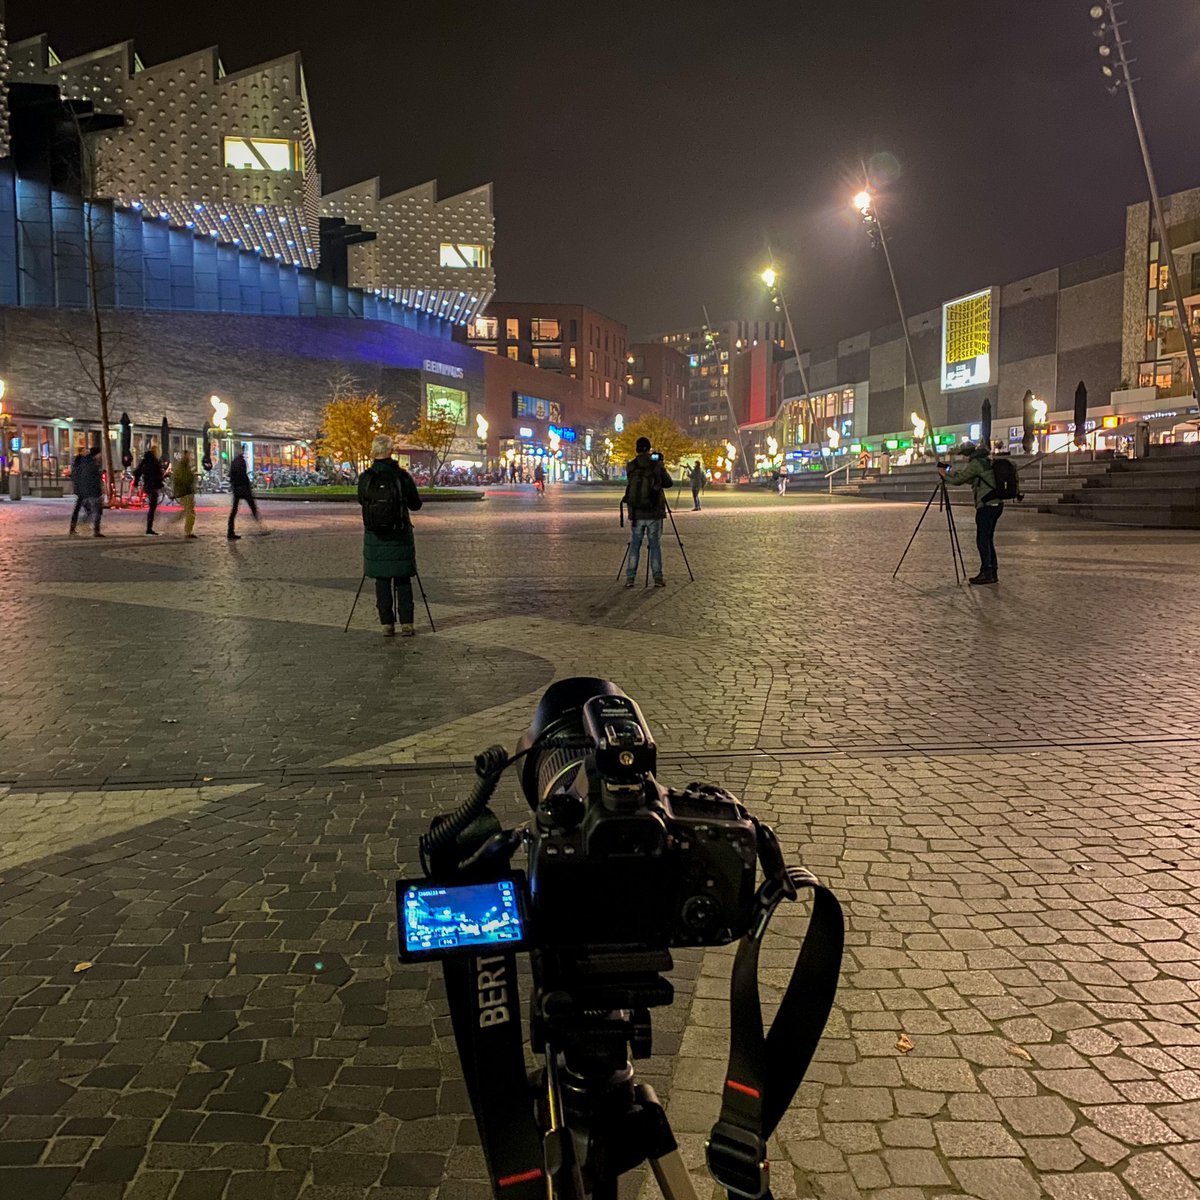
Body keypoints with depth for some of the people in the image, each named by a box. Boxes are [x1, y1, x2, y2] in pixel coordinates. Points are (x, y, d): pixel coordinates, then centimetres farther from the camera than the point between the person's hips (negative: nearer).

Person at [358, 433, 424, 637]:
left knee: (381, 581, 8)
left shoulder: (365, 477, -4)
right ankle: (406, 624, 4)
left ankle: (387, 624, 7)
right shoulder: (402, 476, -7)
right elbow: (416, 504, 2)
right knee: (403, 581, 7)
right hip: (400, 536, -1)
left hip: (375, 537, 1)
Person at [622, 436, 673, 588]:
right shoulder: (656, 465, -6)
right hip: (654, 513, -2)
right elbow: (668, 483, 6)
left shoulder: (630, 466, -1)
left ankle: (630, 578, 4)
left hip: (636, 513, 2)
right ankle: (658, 578, 5)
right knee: (655, 545, 6)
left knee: (634, 545, 9)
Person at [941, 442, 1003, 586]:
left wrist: (943, 472, 6)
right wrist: (949, 471, 24)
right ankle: (992, 573, 14)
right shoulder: (988, 460, 18)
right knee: (988, 539, 13)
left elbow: (957, 479, -11)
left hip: (987, 506, -9)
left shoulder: (975, 464, -12)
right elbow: (969, 478, 26)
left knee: (982, 540, -6)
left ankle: (986, 573, -7)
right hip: (997, 504, 9)